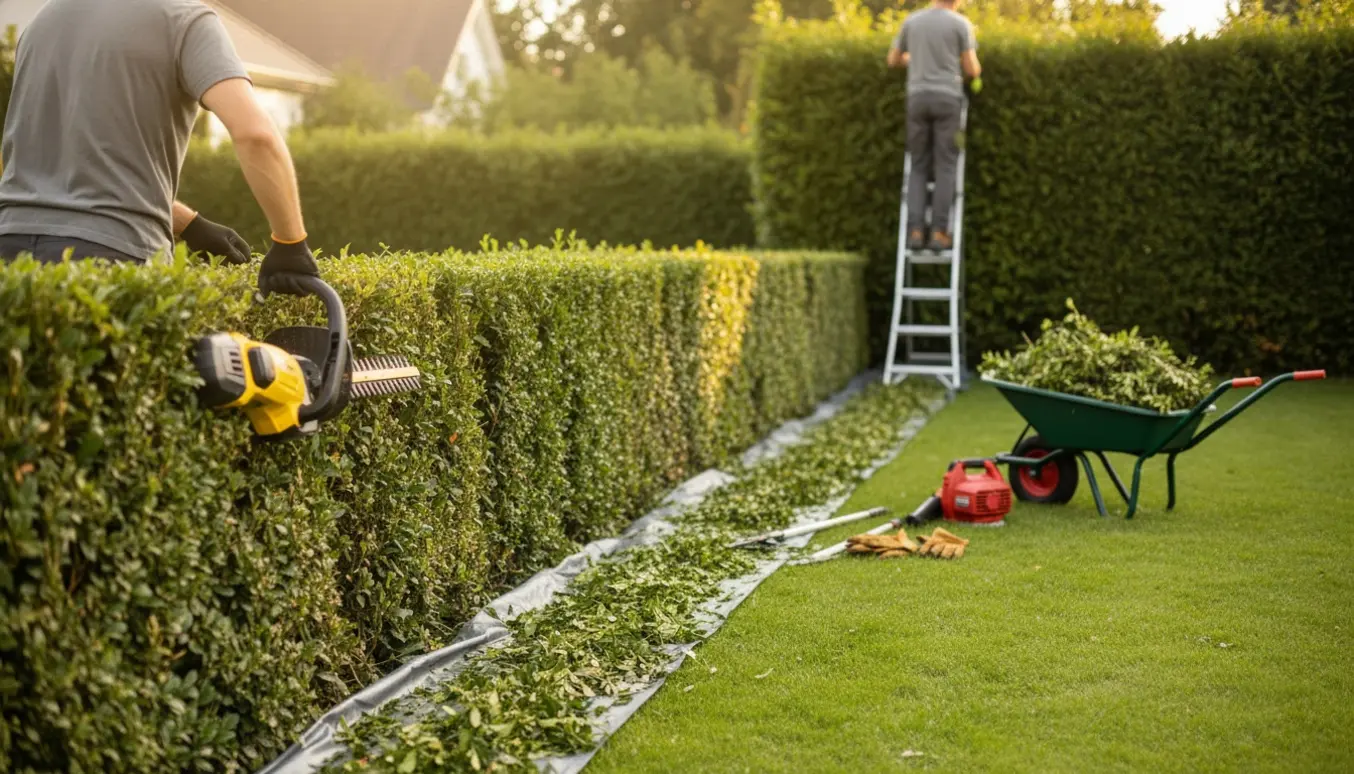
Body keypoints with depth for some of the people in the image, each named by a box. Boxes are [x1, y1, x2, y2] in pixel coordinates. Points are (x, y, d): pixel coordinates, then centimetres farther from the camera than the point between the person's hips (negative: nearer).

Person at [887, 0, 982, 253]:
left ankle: (915, 231, -3)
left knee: (919, 167, 8)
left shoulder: (911, 21, 12)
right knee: (945, 166, 1)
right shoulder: (961, 23, 2)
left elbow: (893, 60, 23)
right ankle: (939, 232, -5)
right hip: (947, 98, -3)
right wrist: (977, 71, 27)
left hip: (918, 98, 3)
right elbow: (971, 68, 1)